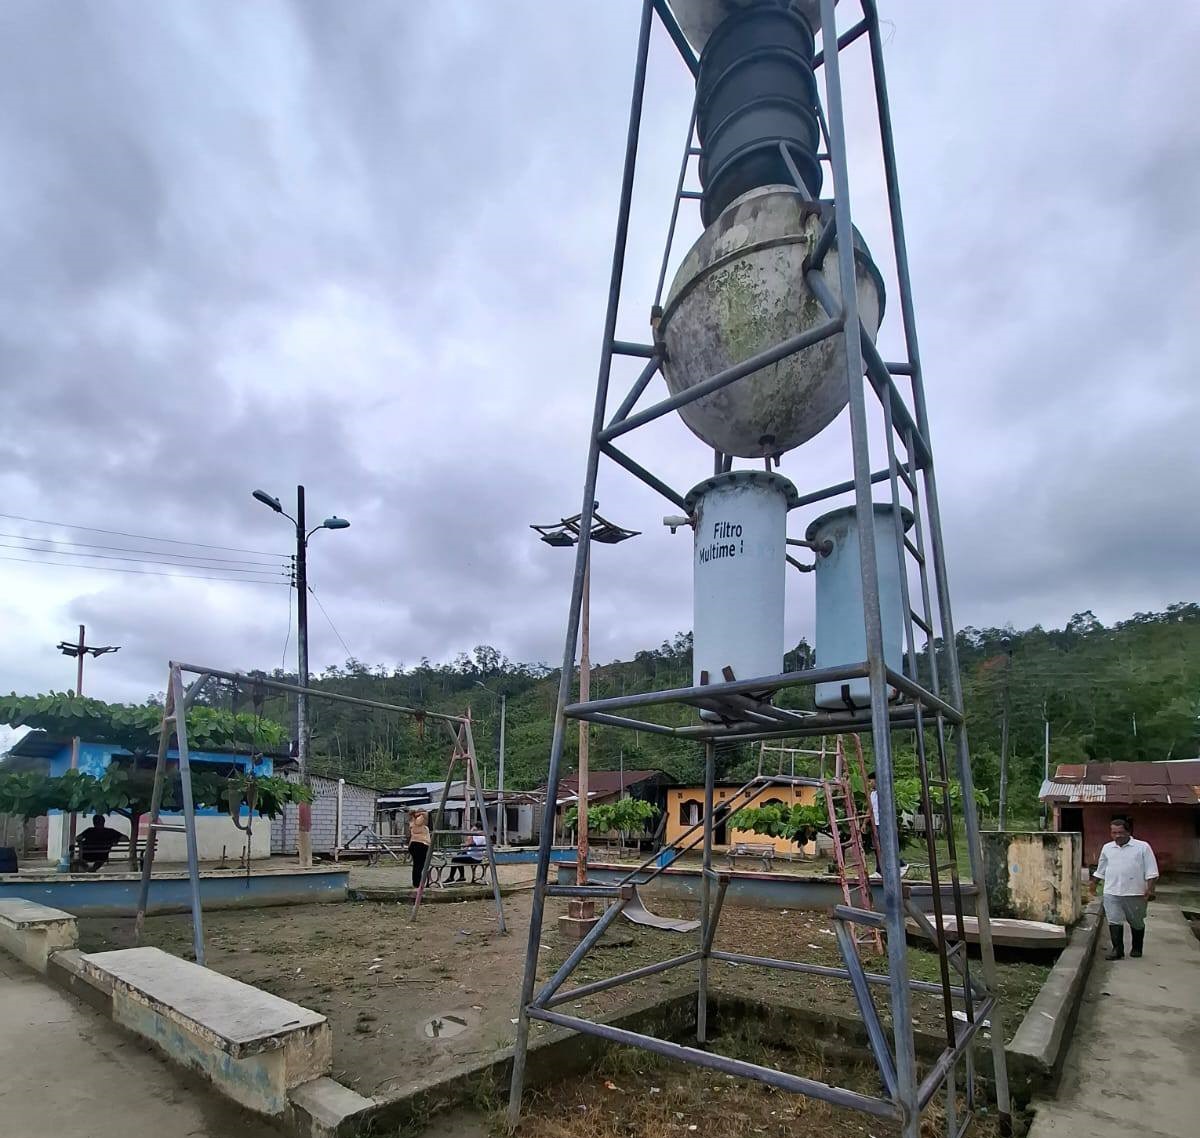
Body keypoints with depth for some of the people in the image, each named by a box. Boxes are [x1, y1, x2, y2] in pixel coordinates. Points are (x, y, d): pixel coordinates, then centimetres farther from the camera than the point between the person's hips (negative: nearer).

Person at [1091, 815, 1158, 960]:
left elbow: (1151, 871, -5)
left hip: (1135, 893, -2)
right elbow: (1100, 870, 19)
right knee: (1114, 921, -3)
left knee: (1137, 922, 14)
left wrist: (1150, 889, -13)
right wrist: (1094, 883, 20)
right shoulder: (1107, 848, 8)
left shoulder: (1142, 847, -4)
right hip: (1111, 892, 2)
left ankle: (1137, 948, 31)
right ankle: (1117, 950, 2)